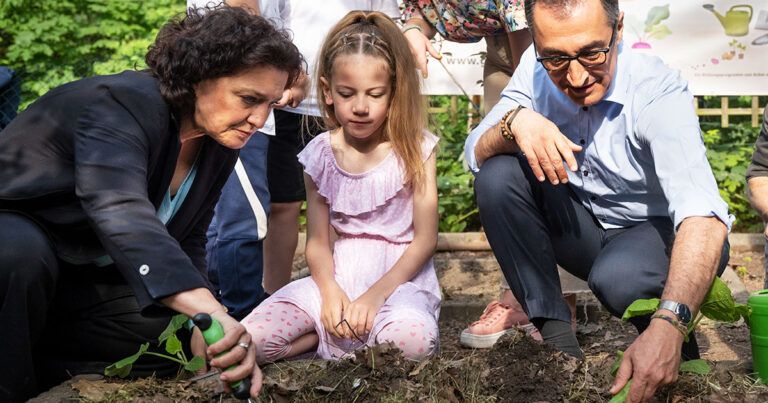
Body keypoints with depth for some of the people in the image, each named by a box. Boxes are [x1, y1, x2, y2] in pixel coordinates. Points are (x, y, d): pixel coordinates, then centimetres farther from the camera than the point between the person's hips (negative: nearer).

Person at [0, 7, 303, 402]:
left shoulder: (219, 146, -4)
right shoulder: (121, 104, -29)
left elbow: (184, 248, 0)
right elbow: (120, 209, -47)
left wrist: (217, 337, -16)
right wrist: (213, 313, -60)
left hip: (81, 279, 7)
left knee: (178, 334, -10)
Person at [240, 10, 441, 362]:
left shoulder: (414, 148, -4)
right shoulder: (321, 154, 3)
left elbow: (425, 239, -6)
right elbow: (317, 241, 4)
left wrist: (373, 297, -16)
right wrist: (330, 293, -16)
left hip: (400, 278, -2)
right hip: (339, 279, 2)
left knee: (414, 342, -38)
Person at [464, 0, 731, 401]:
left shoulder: (657, 91, -27)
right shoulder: (537, 69, -13)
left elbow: (703, 216, -40)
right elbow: (475, 154, -12)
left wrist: (667, 326, -56)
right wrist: (515, 122, -36)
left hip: (659, 230, -4)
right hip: (583, 228, 5)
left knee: (616, 278, -37)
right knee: (497, 177, -19)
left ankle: (676, 347, -2)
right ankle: (556, 336, -12)